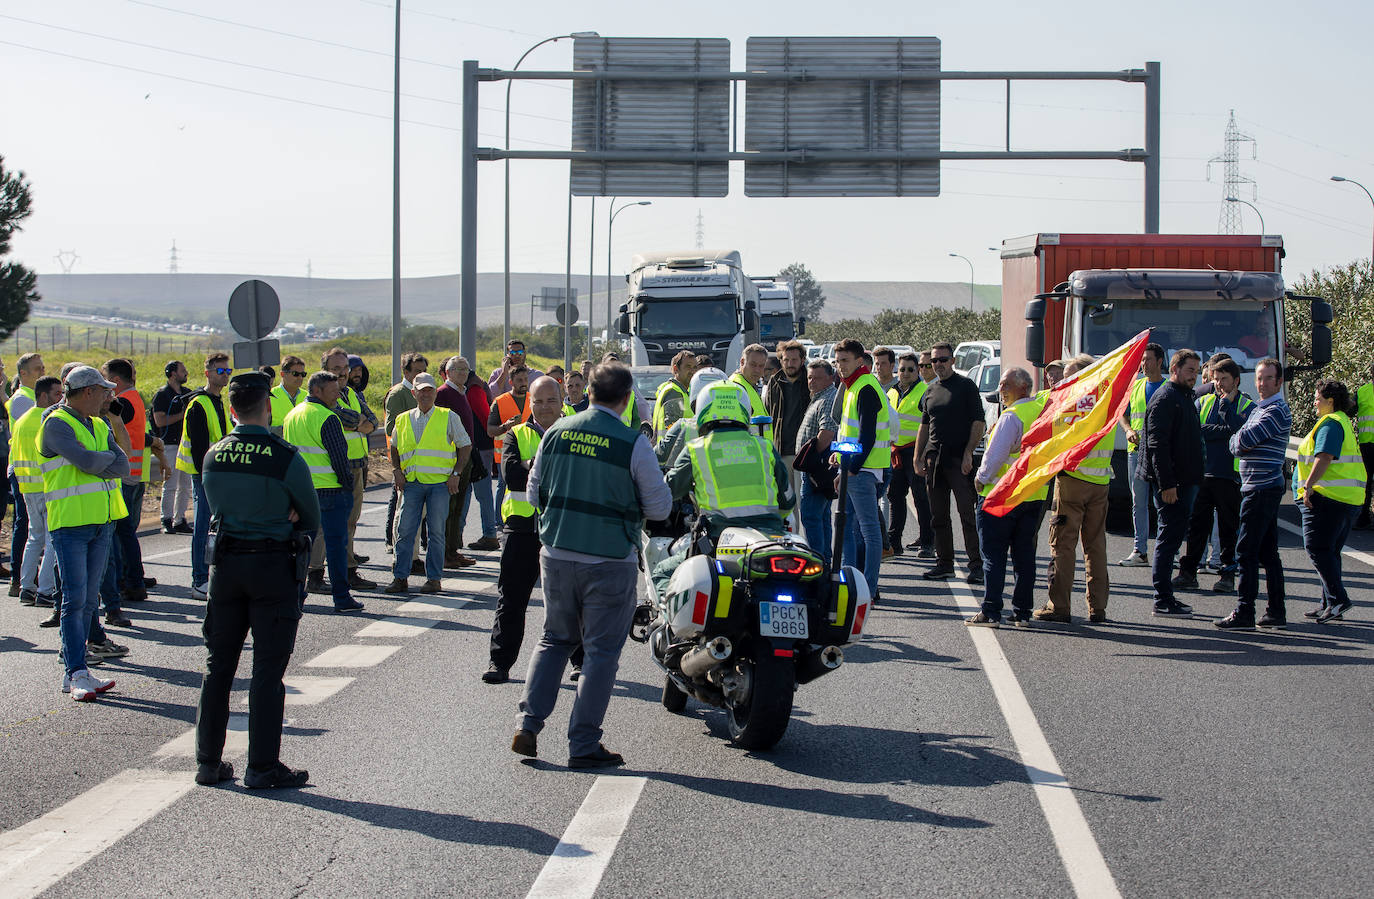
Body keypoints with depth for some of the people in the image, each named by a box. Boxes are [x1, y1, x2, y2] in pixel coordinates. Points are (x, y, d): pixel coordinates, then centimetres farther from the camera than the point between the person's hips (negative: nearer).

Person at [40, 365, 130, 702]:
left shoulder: (99, 426, 16)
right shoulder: (56, 425, -9)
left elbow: (123, 466, 3)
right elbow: (86, 461, -22)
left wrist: (95, 464, -13)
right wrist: (109, 457, -3)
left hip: (102, 522, 7)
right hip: (70, 522, -7)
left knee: (88, 600, 8)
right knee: (74, 599, -9)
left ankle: (73, 672, 12)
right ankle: (78, 673, -10)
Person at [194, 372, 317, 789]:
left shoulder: (213, 456, 2)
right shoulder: (285, 458, -13)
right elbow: (311, 517, -2)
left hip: (225, 563, 5)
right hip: (273, 566, -5)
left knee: (218, 665, 13)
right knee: (268, 669, 0)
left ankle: (208, 762, 18)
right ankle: (262, 767, 2)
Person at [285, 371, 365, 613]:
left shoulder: (291, 416, 12)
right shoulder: (327, 419, -14)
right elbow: (339, 457, -15)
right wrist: (347, 482, -3)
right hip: (331, 490, -7)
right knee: (336, 542, -1)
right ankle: (342, 598, 0)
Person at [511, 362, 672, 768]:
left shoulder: (556, 433, 1)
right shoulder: (633, 444, -12)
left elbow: (534, 492, 9)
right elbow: (659, 507, -6)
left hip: (556, 555, 4)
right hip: (609, 562, -4)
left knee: (555, 639, 19)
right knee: (601, 651, 4)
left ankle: (528, 725, 10)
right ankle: (583, 745, 6)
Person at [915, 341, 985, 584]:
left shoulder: (966, 386, -1)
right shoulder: (930, 391, 16)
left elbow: (979, 423, -6)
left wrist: (968, 453, -14)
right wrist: (918, 457, 13)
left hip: (959, 459, -6)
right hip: (934, 459, 6)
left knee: (968, 513, -8)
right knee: (939, 516, 8)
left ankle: (976, 565, -6)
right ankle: (944, 564, 15)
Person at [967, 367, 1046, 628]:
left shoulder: (1012, 417, -16)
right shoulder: (1042, 410, 8)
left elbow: (996, 454, -19)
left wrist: (982, 478, -4)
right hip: (1034, 496, 7)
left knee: (993, 555, -1)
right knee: (1024, 555, 11)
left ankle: (991, 612, -2)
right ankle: (1022, 613, 12)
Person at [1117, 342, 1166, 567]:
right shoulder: (1135, 386, 15)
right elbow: (1123, 415, 21)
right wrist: (1128, 430, 0)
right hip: (1136, 450, 5)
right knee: (1138, 503, 5)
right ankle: (1140, 551, 9)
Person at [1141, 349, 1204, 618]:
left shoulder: (1186, 398, 19)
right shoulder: (1164, 399, -12)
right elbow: (1157, 445, -19)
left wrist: (1193, 479, 19)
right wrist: (1166, 484, -23)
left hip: (1186, 481, 10)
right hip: (1170, 483, -10)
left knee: (1174, 536, 11)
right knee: (1170, 537, -8)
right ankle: (1163, 600, -5)